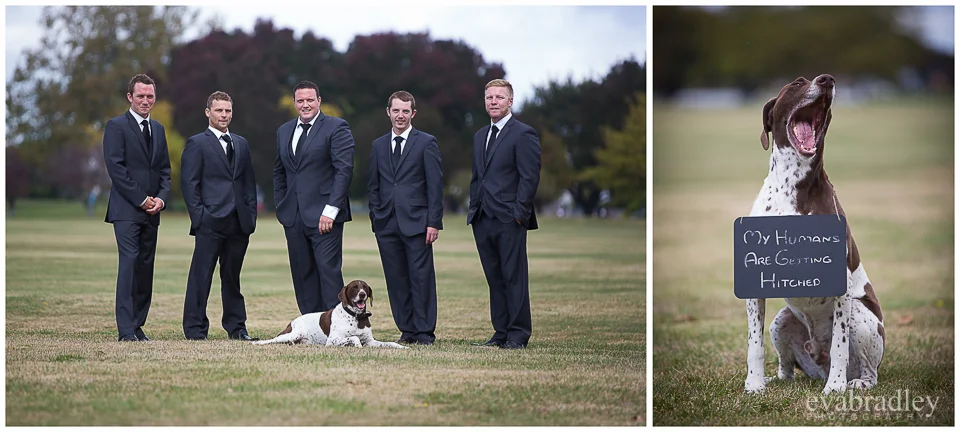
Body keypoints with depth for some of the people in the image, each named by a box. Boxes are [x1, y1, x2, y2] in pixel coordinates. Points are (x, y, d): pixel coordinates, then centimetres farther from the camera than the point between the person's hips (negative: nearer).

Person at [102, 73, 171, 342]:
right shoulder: (116, 126, -2)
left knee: (146, 267, 4)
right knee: (129, 262, -13)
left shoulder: (158, 129, 18)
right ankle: (126, 329, -14)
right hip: (126, 209, -6)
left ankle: (137, 325, 8)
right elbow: (115, 167, -10)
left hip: (151, 211, 6)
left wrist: (161, 198, 0)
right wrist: (141, 199, -13)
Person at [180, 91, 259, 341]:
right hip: (210, 223, -5)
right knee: (201, 276, -4)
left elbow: (249, 182, 18)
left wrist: (251, 215, 8)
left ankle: (236, 327, 19)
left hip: (239, 223, 5)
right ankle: (195, 329, 0)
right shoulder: (197, 144, 1)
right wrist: (199, 216, -11)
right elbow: (189, 184, -4)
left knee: (232, 277, 12)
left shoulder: (241, 144, 17)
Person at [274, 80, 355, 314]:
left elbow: (344, 169, -11)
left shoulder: (336, 128, -3)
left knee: (329, 271, -10)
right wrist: (280, 207, 13)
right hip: (293, 217, 6)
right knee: (302, 274, 6)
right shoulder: (284, 131, 17)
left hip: (323, 216, -6)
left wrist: (331, 210, -17)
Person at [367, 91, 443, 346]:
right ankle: (407, 330, 11)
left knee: (421, 278, -4)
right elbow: (373, 187, 17)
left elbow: (435, 185, -2)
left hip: (416, 222, -4)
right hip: (387, 224, 4)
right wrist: (376, 218, 6)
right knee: (396, 280, 4)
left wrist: (434, 222, -9)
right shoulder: (378, 146, 15)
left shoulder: (426, 143, 2)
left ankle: (425, 332, 1)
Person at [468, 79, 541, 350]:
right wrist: (473, 208, 13)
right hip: (483, 220, 7)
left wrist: (519, 213, -15)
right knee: (494, 278, 9)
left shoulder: (523, 134, -4)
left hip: (509, 219, -7)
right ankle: (501, 333, 13)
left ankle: (518, 335, 0)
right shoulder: (480, 136, 19)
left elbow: (530, 177, -10)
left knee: (514, 277, -4)